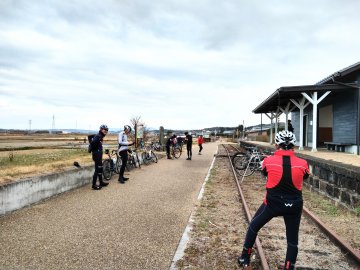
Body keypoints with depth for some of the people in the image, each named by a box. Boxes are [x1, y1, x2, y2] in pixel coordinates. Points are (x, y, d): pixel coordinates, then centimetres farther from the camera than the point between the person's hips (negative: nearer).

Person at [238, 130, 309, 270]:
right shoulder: (302, 163, -9)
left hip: (273, 203, 0)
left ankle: (245, 259, 31)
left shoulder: (268, 161, -13)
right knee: (292, 240, 17)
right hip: (294, 205, 1)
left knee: (253, 227, 21)